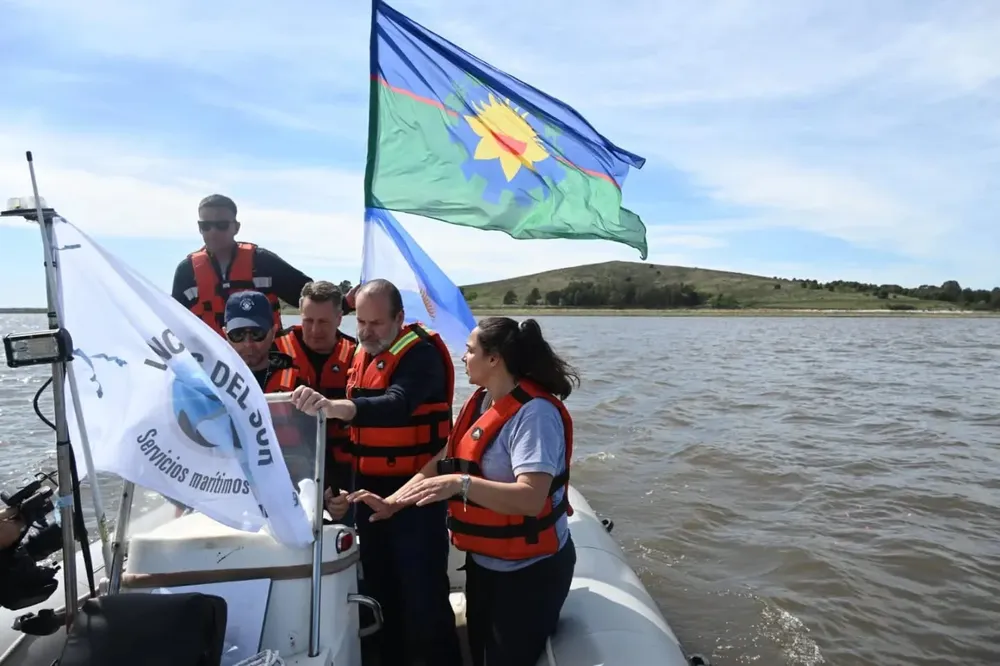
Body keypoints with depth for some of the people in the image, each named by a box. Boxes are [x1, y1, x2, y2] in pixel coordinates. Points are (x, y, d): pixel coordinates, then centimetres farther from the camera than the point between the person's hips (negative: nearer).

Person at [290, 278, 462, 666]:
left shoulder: (420, 354, -15)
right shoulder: (363, 354, 11)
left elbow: (397, 405, -33)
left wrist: (332, 406, -47)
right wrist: (351, 481, 14)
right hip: (371, 487, 8)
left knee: (423, 594, -4)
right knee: (381, 587, 20)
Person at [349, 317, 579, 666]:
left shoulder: (534, 412, -25)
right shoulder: (480, 403, 2)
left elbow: (531, 498, -34)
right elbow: (443, 462, 5)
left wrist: (461, 484, -43)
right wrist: (392, 503, -5)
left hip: (530, 570, -9)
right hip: (483, 561, 9)